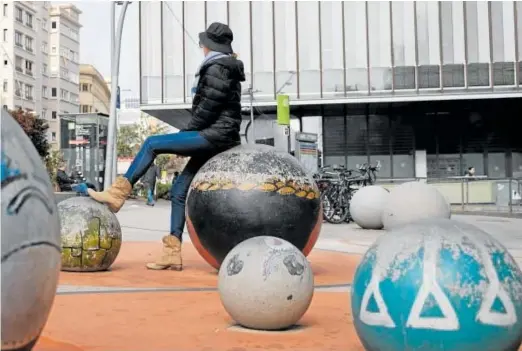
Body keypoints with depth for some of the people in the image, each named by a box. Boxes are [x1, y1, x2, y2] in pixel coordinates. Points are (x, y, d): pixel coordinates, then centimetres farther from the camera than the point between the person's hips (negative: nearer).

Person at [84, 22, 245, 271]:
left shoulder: (216, 68, -7)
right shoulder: (227, 68, 23)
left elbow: (207, 108, -15)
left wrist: (187, 133, -3)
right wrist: (188, 138, 16)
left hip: (215, 135, -9)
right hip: (215, 137, 9)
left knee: (152, 144, -9)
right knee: (179, 190, 5)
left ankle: (118, 193, -5)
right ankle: (172, 253, 4)